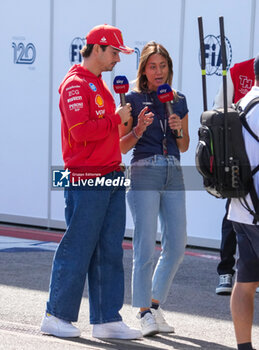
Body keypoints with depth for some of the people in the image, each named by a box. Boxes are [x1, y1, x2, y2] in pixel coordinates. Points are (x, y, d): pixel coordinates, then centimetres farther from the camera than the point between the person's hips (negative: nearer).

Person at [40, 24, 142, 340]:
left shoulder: (99, 85, 20)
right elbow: (81, 131, -20)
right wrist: (116, 119, -13)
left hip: (110, 177, 9)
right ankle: (57, 316, 4)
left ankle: (107, 319, 11)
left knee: (109, 251, 7)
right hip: (86, 179, -9)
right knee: (77, 248, -5)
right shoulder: (75, 84, -10)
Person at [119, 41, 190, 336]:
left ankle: (155, 305, 18)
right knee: (145, 248, -8)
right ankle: (145, 312, -2)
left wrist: (178, 129, -1)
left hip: (174, 174, 5)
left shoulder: (178, 101, 13)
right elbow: (121, 146, 2)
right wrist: (139, 129, -16)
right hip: (144, 173, -5)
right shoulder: (133, 99, 1)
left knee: (176, 246, 4)